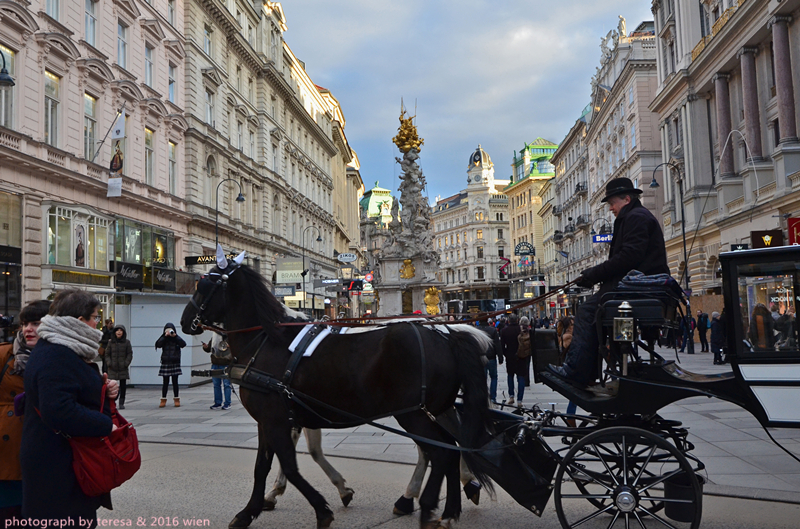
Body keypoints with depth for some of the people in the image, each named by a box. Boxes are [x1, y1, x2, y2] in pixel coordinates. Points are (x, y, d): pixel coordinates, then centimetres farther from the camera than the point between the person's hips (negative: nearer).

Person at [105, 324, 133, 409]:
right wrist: (109, 363, -5)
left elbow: (130, 354, 4)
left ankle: (121, 403, 10)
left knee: (123, 386, 3)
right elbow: (107, 354, 8)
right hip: (113, 368, 0)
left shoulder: (127, 342, 3)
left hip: (123, 368, 0)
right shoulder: (111, 342, 6)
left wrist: (126, 363, -8)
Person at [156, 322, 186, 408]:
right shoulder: (163, 339, 6)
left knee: (175, 382, 3)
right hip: (165, 363, 0)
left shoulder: (176, 339, 4)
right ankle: (163, 400, 9)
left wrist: (175, 336, -16)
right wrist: (165, 336, -16)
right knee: (165, 382, 3)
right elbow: (158, 345, -13)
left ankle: (176, 399, 9)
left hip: (175, 363, 0)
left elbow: (183, 344, -13)